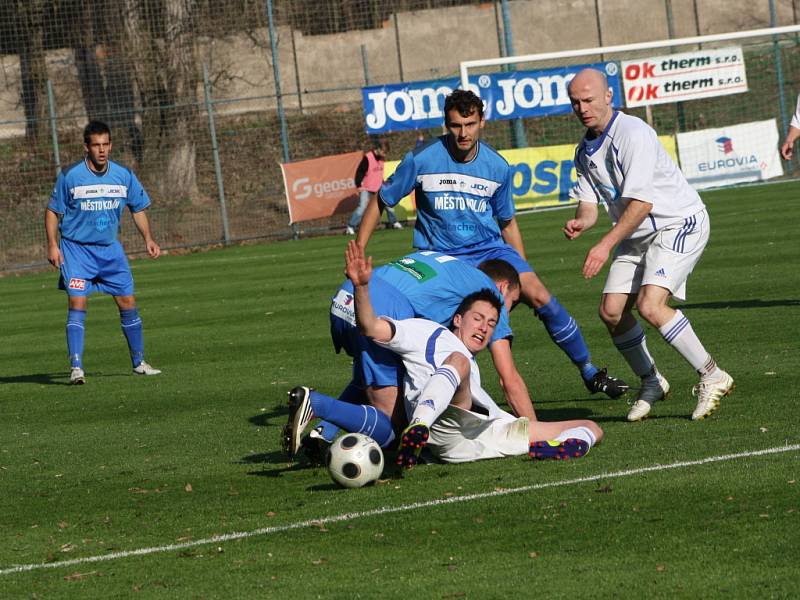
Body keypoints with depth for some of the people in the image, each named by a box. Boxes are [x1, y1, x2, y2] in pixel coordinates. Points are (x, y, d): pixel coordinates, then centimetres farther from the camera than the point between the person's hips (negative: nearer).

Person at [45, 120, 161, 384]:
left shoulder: (124, 176, -1)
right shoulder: (69, 176, -11)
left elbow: (138, 208, 13)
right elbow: (52, 211, -1)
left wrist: (148, 238, 1)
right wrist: (52, 245, -10)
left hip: (110, 248, 4)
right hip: (76, 248, -4)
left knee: (128, 303, 5)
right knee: (77, 304, -16)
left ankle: (139, 362, 20)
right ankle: (76, 368, -15)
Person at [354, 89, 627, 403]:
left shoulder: (498, 167, -2)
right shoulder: (421, 159, -11)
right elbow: (380, 201, 1)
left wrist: (522, 275, 12)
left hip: (491, 248, 2)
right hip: (440, 256, -2)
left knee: (540, 296, -15)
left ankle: (590, 373, -1)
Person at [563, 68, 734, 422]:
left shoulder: (633, 133, -21)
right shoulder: (585, 151, 7)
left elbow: (641, 201, -25)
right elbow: (589, 204, 6)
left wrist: (606, 245, -29)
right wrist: (579, 224, -19)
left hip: (680, 223, -9)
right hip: (637, 235, 9)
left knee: (650, 305, -24)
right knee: (611, 311, -1)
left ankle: (712, 377, -13)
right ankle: (651, 383, 20)